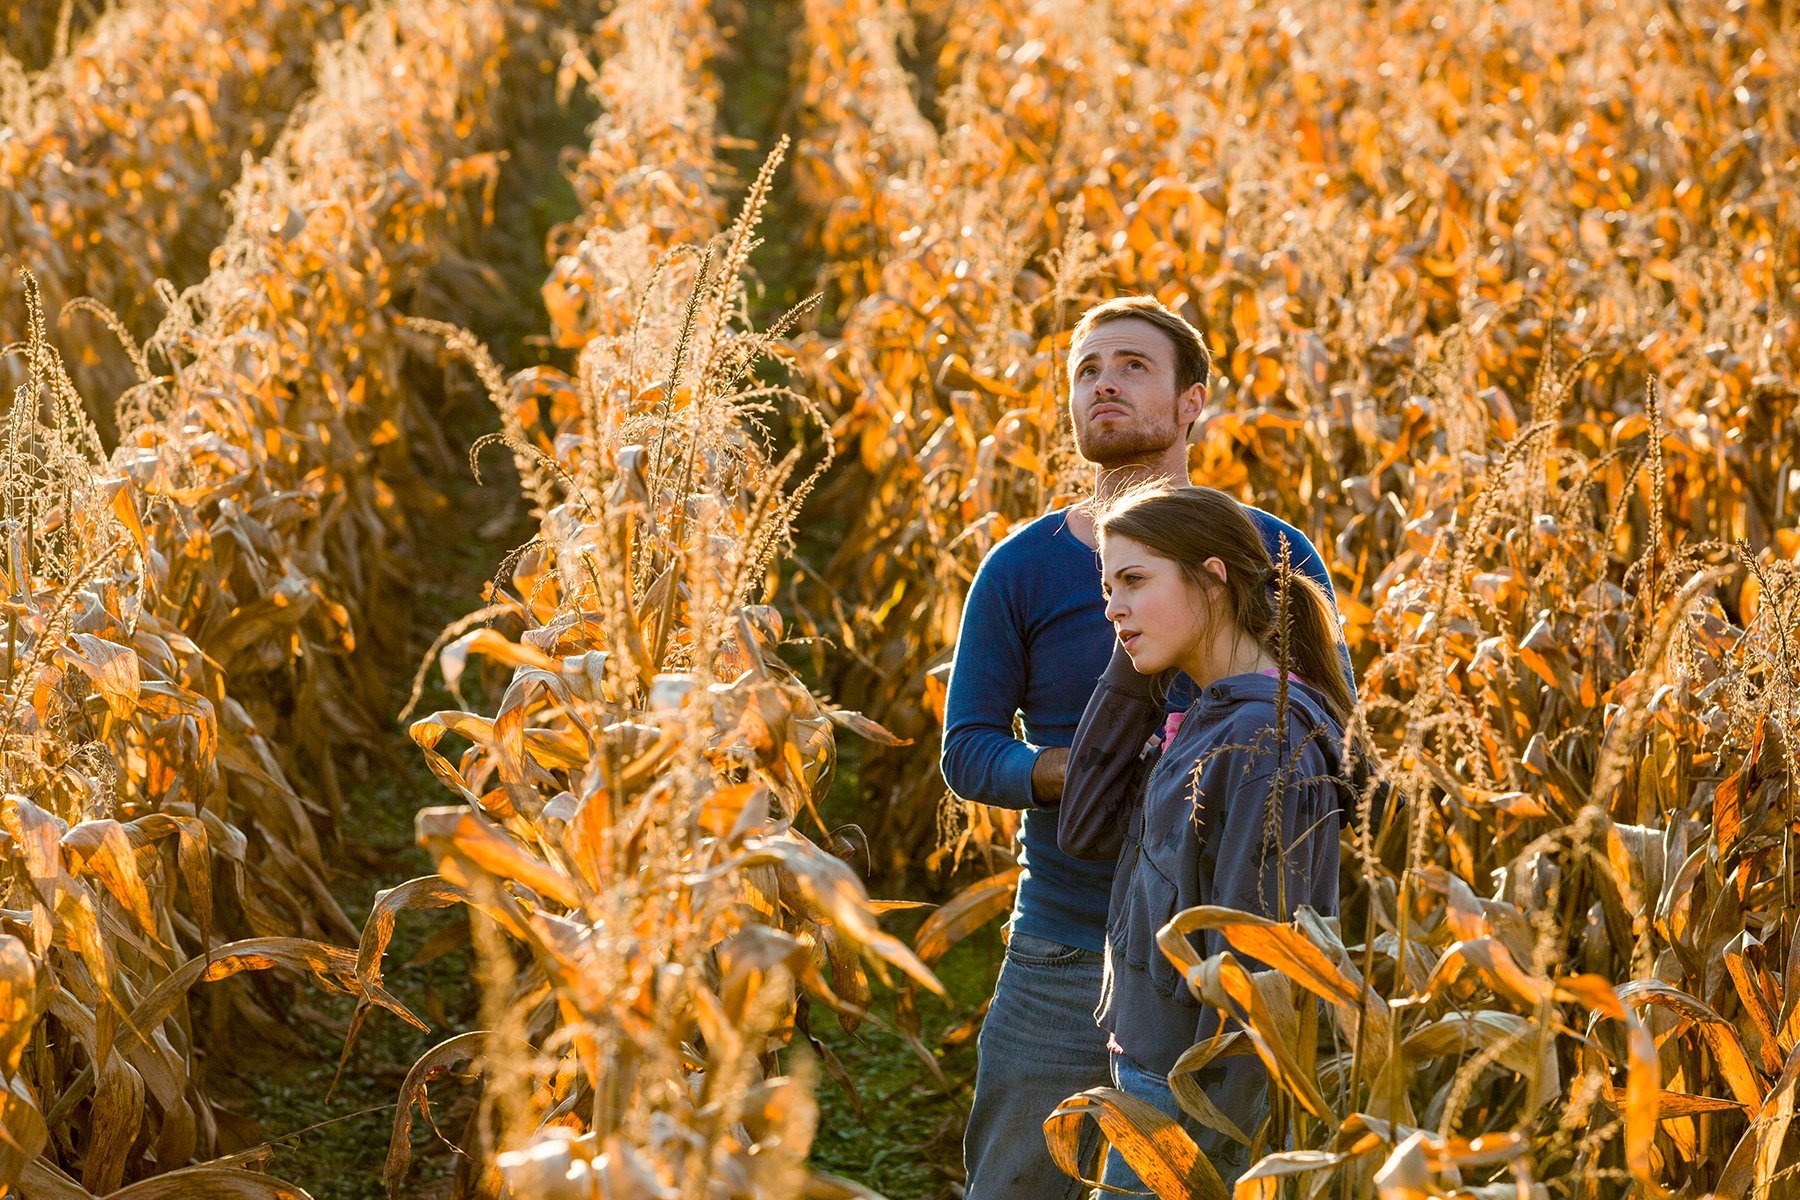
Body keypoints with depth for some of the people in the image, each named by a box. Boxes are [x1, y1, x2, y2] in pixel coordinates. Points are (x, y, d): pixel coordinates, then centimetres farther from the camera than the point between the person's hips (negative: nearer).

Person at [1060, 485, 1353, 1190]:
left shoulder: (1269, 741, -19)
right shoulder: (1205, 722, 10)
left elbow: (1251, 967, -21)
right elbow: (1087, 832, 6)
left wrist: (1205, 1152, -20)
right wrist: (1130, 670, 2)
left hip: (1198, 1101, -9)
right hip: (1153, 1073, 9)